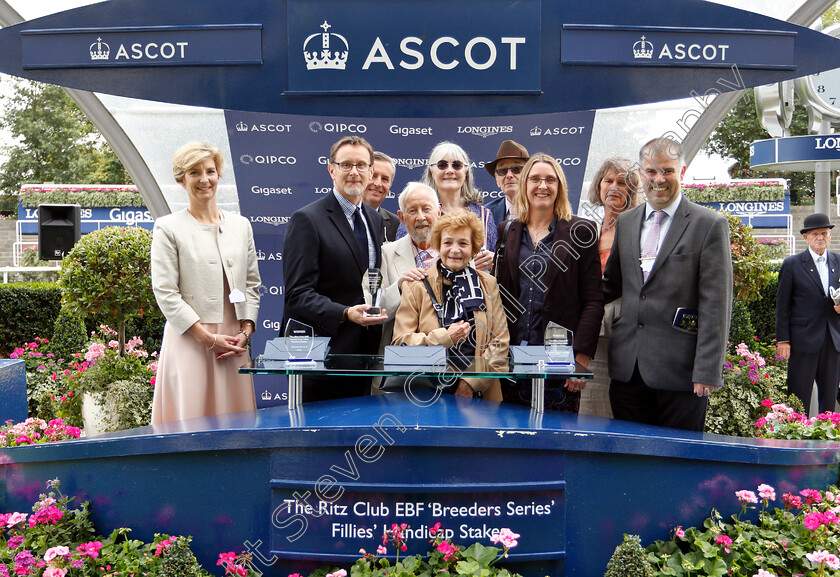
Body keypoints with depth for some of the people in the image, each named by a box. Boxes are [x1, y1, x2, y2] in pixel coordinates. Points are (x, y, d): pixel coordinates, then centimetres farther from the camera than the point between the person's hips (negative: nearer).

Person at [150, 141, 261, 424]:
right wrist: (208, 338, -10)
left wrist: (245, 331, 0)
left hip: (235, 344, 4)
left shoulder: (241, 225, 15)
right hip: (189, 343, -4)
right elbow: (165, 293, -5)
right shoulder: (168, 228, 1)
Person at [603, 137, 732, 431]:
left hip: (679, 371, -4)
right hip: (627, 368, 5)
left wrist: (706, 371, -13)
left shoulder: (710, 225, -3)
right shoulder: (625, 222, 13)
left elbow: (716, 306, -8)